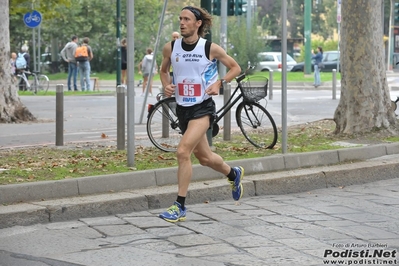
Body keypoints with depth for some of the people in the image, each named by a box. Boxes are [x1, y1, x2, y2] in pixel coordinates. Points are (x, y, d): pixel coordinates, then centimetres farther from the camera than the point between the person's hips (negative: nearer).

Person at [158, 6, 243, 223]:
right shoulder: (170, 48, -1)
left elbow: (235, 68, 3)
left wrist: (219, 83, -11)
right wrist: (166, 86, -2)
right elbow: (163, 70, 18)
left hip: (203, 108, -5)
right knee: (204, 158, 18)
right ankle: (233, 174, 49)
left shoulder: (210, 48, -10)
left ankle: (180, 207, -15)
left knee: (183, 152, -22)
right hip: (182, 108, 5)